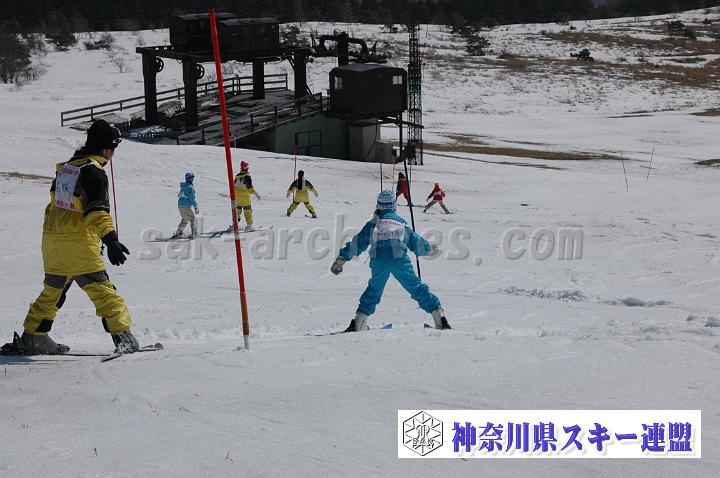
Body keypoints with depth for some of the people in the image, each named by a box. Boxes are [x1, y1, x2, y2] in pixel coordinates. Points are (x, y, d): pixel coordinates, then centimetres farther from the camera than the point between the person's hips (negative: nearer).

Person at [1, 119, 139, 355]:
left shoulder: (65, 166, 13)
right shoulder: (93, 171, -14)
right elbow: (97, 210, -27)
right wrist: (110, 240, -37)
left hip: (51, 241, 8)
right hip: (78, 243, -8)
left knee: (52, 291, 21)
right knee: (102, 291, -5)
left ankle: (32, 338, 25)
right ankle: (123, 337, -11)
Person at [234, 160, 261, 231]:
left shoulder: (237, 176, 2)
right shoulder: (247, 176, -16)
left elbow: (234, 186, 10)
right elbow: (250, 187, -20)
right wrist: (256, 194, -14)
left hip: (237, 197, 5)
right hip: (245, 198, -5)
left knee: (237, 211, 18)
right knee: (248, 211, 4)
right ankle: (249, 226, 2)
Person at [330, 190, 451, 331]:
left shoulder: (373, 223, 17)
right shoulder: (401, 222, 18)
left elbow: (358, 243, 14)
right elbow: (414, 240, 25)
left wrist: (341, 259, 18)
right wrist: (429, 249, 43)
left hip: (378, 262, 1)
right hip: (400, 260, -1)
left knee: (373, 291, 18)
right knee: (417, 288, 4)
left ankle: (358, 323, 13)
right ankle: (438, 315, -1)